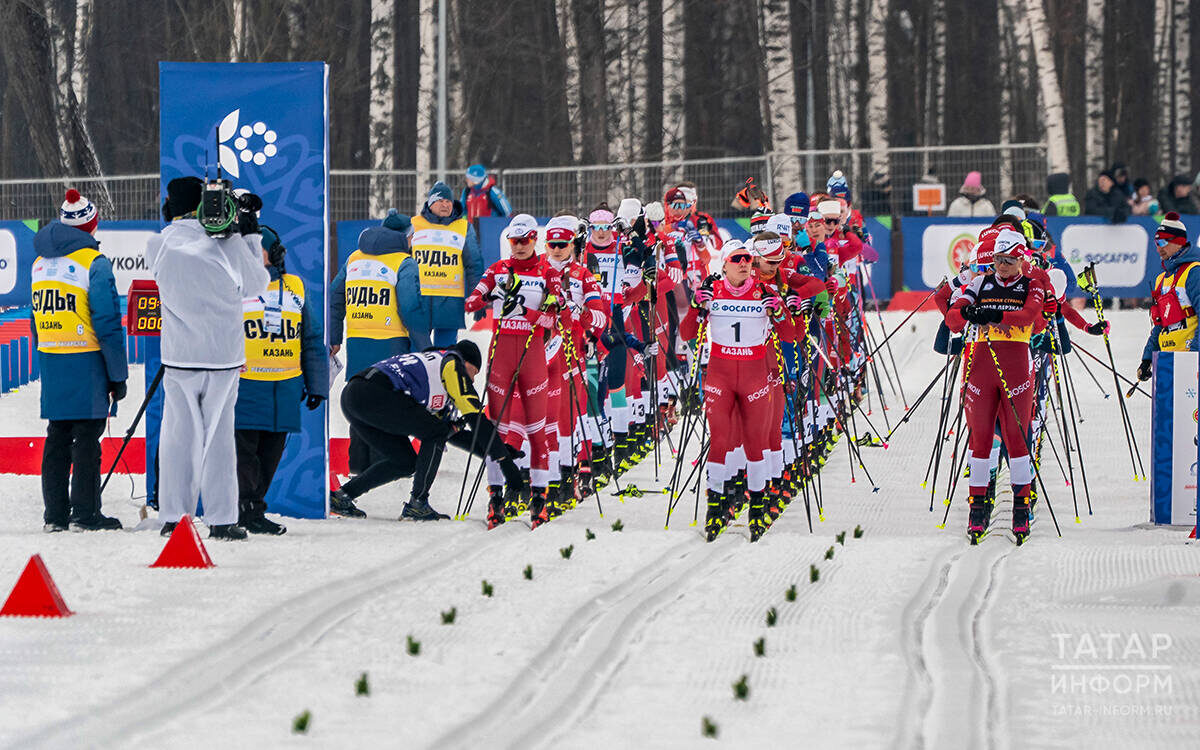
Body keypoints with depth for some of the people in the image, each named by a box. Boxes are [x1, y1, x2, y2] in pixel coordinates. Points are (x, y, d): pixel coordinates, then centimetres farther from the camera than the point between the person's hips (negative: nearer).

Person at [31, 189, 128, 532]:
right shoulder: (93, 262, -10)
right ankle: (85, 514, -2)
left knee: (58, 438, 11)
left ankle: (55, 514, 11)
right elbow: (108, 323, -13)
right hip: (86, 363, -6)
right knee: (87, 438, -2)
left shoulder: (40, 262, 12)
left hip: (50, 362, 6)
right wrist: (118, 374, -8)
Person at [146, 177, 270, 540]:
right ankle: (221, 520, 3)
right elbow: (257, 284, 5)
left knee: (178, 435, 8)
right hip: (224, 357, -1)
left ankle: (173, 517, 7)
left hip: (179, 358, 1)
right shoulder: (227, 244, -9)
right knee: (218, 437, 3)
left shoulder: (159, 247, -5)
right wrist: (250, 234, 14)